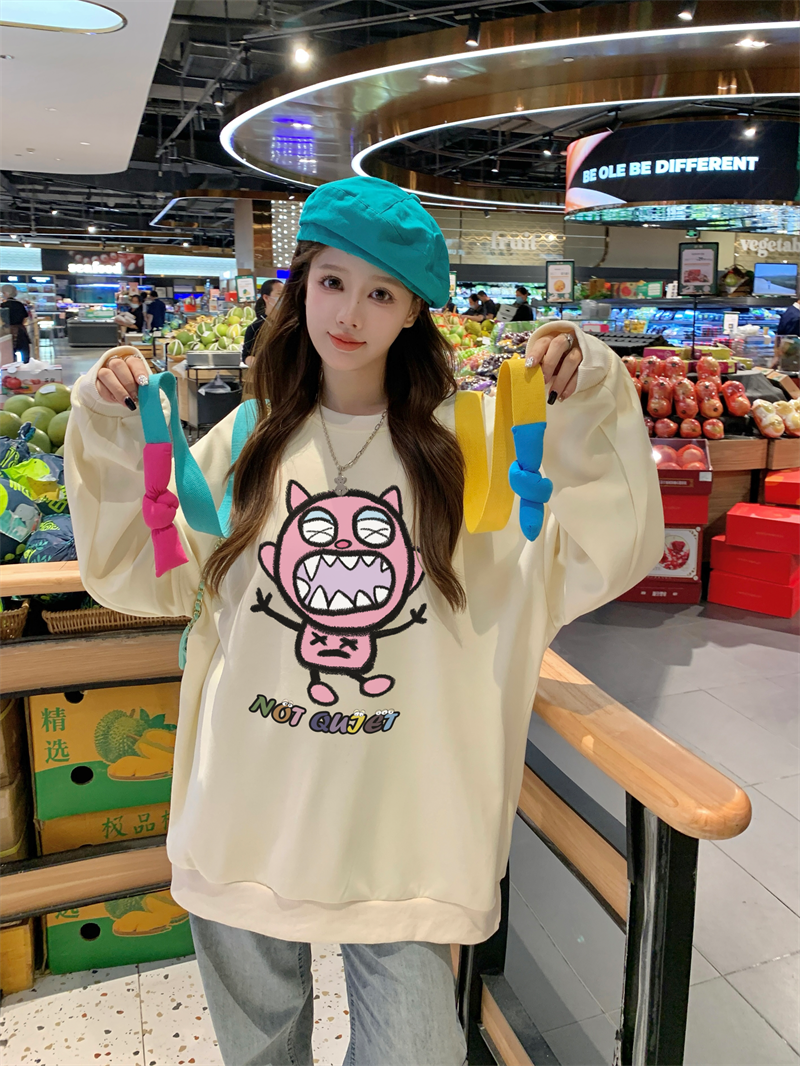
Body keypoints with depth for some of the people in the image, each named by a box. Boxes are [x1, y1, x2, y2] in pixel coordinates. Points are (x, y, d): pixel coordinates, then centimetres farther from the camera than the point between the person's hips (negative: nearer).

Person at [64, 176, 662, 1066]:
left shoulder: (463, 443, -3)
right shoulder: (250, 441, 1)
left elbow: (603, 552, -8)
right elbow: (139, 574, 2)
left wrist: (587, 406, -18)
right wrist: (111, 428, -7)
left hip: (402, 827, -2)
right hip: (248, 819, 3)